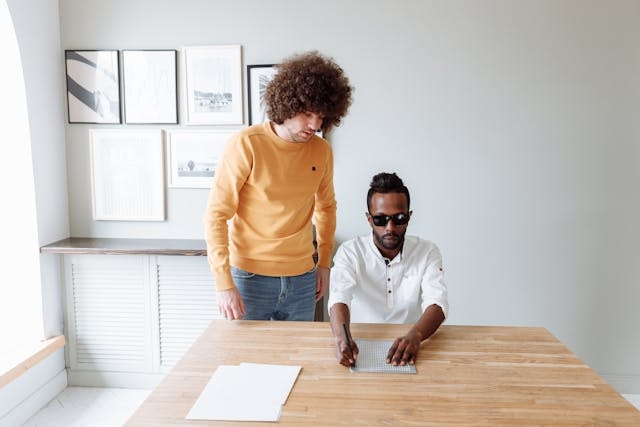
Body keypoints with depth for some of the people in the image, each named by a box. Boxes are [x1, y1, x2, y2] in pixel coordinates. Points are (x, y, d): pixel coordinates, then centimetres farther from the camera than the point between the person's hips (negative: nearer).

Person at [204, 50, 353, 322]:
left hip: (302, 278, 4)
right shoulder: (247, 144, -13)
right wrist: (223, 282, -18)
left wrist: (324, 262, 14)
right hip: (250, 277, -4)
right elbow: (216, 214, -13)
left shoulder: (322, 151, 2)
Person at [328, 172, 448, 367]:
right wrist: (342, 338, -38)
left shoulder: (428, 252, 1)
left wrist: (415, 336, -32)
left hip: (408, 347, 1)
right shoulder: (350, 252, -2)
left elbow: (436, 303, -11)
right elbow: (339, 299, -17)